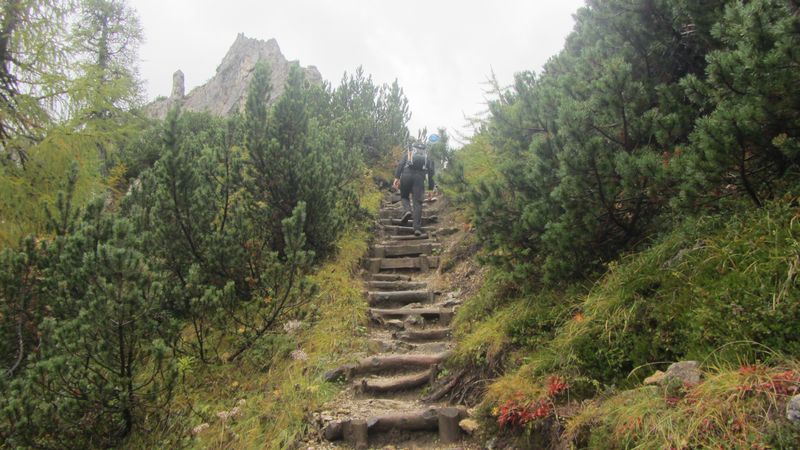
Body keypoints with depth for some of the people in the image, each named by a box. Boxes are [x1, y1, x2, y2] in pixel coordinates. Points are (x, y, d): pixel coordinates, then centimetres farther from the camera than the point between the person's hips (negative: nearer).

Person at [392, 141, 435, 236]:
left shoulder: (408, 153, 26)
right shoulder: (428, 158, 28)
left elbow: (400, 164, 8)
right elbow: (431, 173, 17)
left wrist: (396, 177, 0)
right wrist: (431, 189, 15)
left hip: (406, 175, 0)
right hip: (419, 177, 0)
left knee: (404, 196, 20)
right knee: (417, 202, -1)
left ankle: (407, 210, -11)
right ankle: (417, 227, -12)